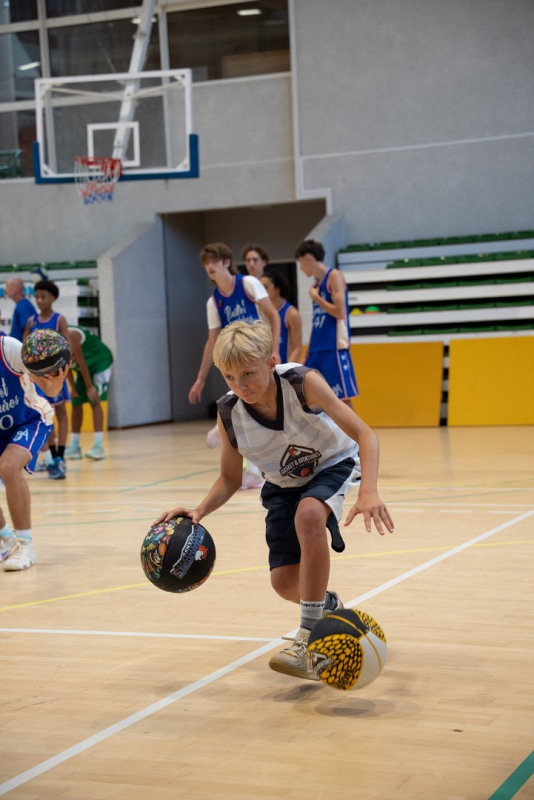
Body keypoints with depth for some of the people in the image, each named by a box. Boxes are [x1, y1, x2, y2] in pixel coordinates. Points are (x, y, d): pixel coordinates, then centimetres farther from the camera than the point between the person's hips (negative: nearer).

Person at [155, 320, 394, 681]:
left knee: (308, 514, -37)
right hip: (283, 485, 4)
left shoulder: (303, 382, -33)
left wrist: (368, 491, -50)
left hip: (333, 465, -4)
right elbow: (230, 479, -7)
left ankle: (310, 640, -29)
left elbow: (365, 435, -33)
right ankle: (330, 607, 37)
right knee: (284, 581, -3)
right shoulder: (229, 414, -23)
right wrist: (200, 511, -27)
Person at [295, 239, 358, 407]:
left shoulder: (334, 277, -6)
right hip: (317, 349, 9)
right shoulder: (316, 284, 17)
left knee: (343, 398, -7)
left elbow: (340, 313, -17)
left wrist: (316, 298, -7)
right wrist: (308, 354, 18)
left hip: (334, 348, -9)